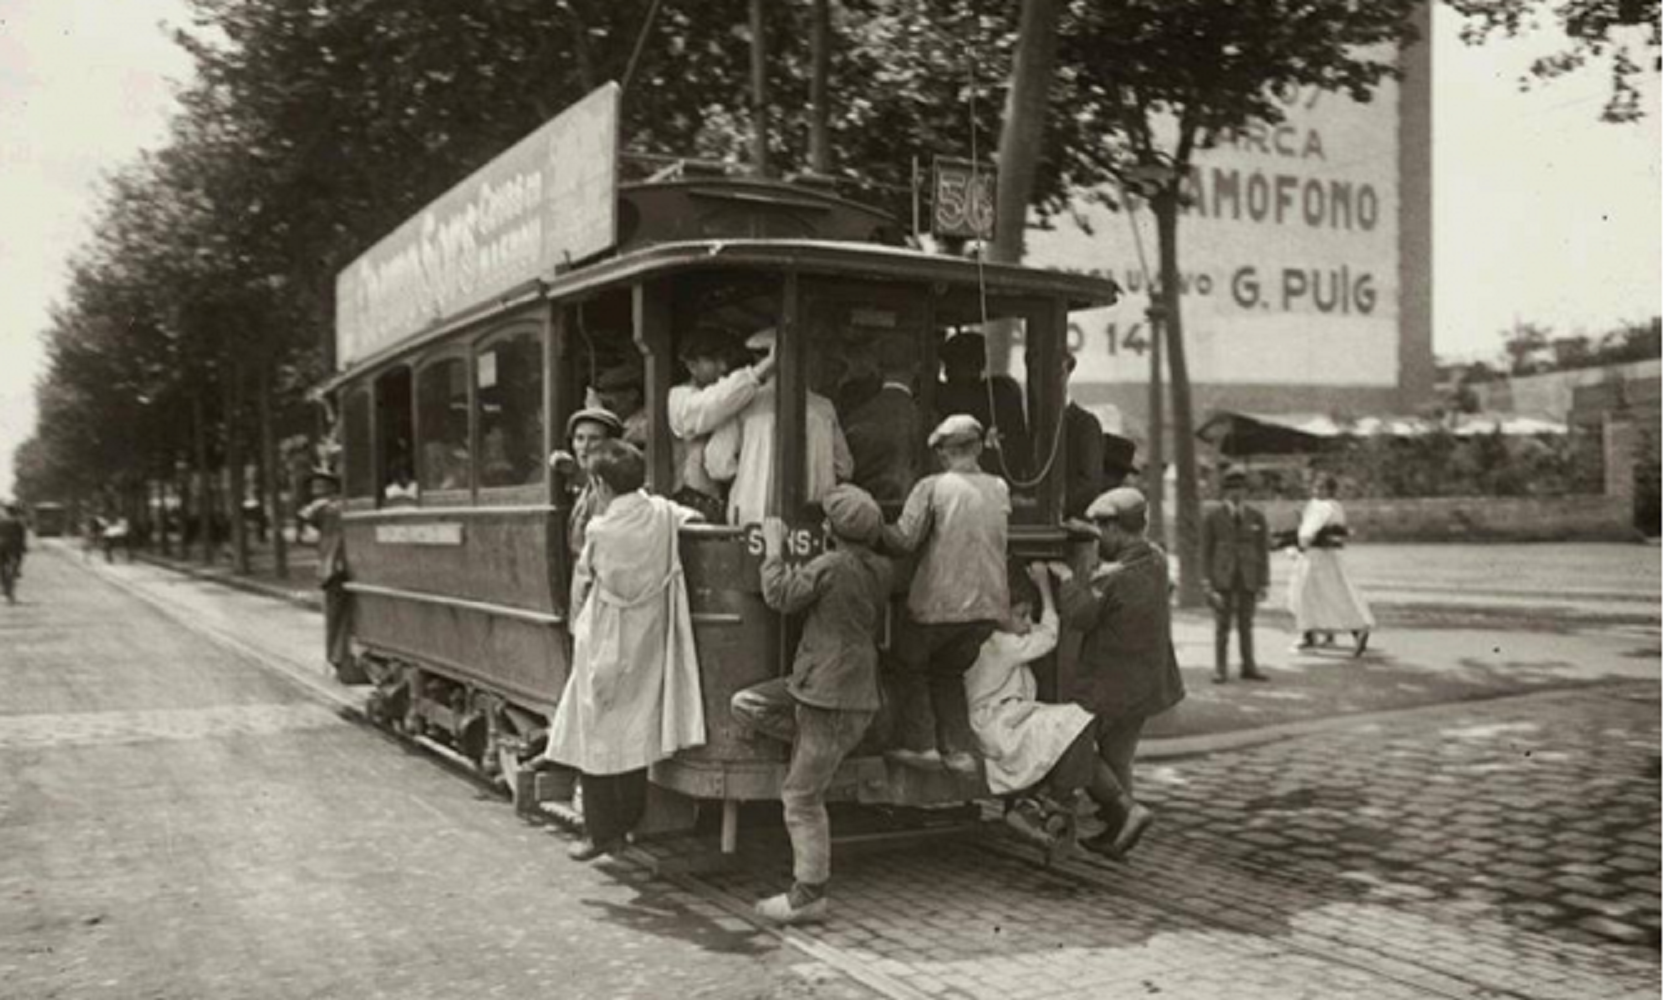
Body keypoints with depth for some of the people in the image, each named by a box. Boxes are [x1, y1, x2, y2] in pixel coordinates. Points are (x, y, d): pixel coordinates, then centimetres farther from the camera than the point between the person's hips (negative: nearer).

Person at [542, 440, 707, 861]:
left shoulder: (600, 529, -16)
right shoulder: (663, 513, -5)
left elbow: (581, 585, -1)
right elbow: (692, 516, 17)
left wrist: (577, 626, 14)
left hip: (604, 645, -5)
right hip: (648, 642, 5)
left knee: (596, 736, 6)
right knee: (635, 731, 17)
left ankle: (602, 833, 10)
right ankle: (631, 823, 26)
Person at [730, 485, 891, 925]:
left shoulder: (831, 566, -18)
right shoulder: (879, 569, 5)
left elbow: (781, 596, -11)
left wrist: (774, 548, 3)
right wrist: (802, 557, 19)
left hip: (834, 697, -9)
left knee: (802, 797, 0)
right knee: (746, 704, 14)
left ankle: (808, 896, 9)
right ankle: (814, 744, 15)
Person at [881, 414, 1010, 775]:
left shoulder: (933, 487, -11)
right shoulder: (1000, 489, 5)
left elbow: (904, 539, -14)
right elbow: (984, 537, 12)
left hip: (940, 603, -5)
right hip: (988, 605, 5)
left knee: (911, 665, 18)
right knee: (949, 671, 23)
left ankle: (920, 745, 12)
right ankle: (958, 750, 17)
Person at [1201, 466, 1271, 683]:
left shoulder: (1256, 516, 2)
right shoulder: (1213, 516, -1)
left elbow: (1263, 550, 4)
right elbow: (1207, 550, 1)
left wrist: (1263, 583, 0)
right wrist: (1209, 581, -4)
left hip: (1248, 577, 1)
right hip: (1222, 577, -1)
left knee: (1246, 624, 8)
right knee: (1222, 624, -1)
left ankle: (1249, 667, 15)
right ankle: (1220, 669, 5)